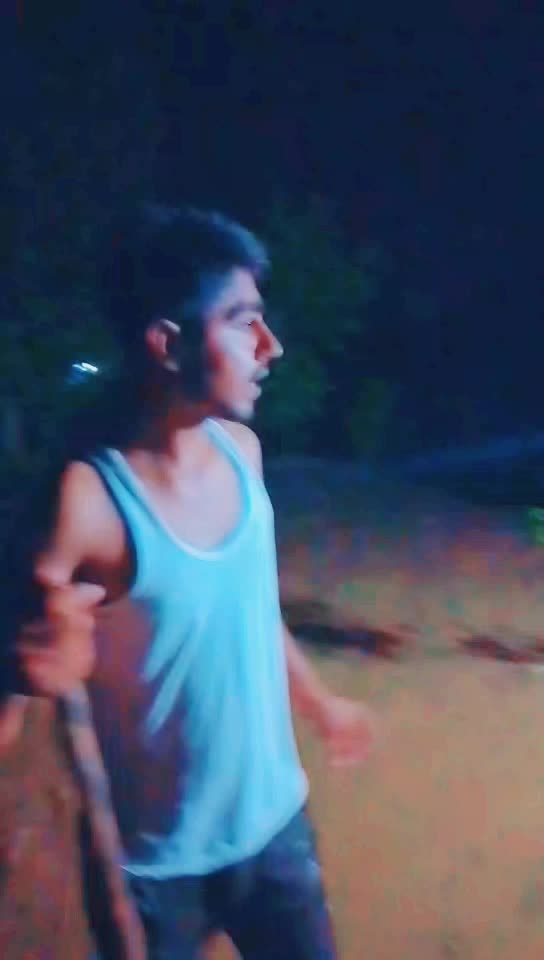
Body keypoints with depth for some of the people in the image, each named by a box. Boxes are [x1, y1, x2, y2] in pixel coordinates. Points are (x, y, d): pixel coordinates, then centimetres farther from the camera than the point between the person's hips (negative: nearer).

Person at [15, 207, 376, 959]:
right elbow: (35, 665, -18)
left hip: (275, 820, 5)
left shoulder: (241, 449, -7)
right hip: (156, 862, -5)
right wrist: (45, 667, -41)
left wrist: (321, 704, 22)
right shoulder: (88, 498, -26)